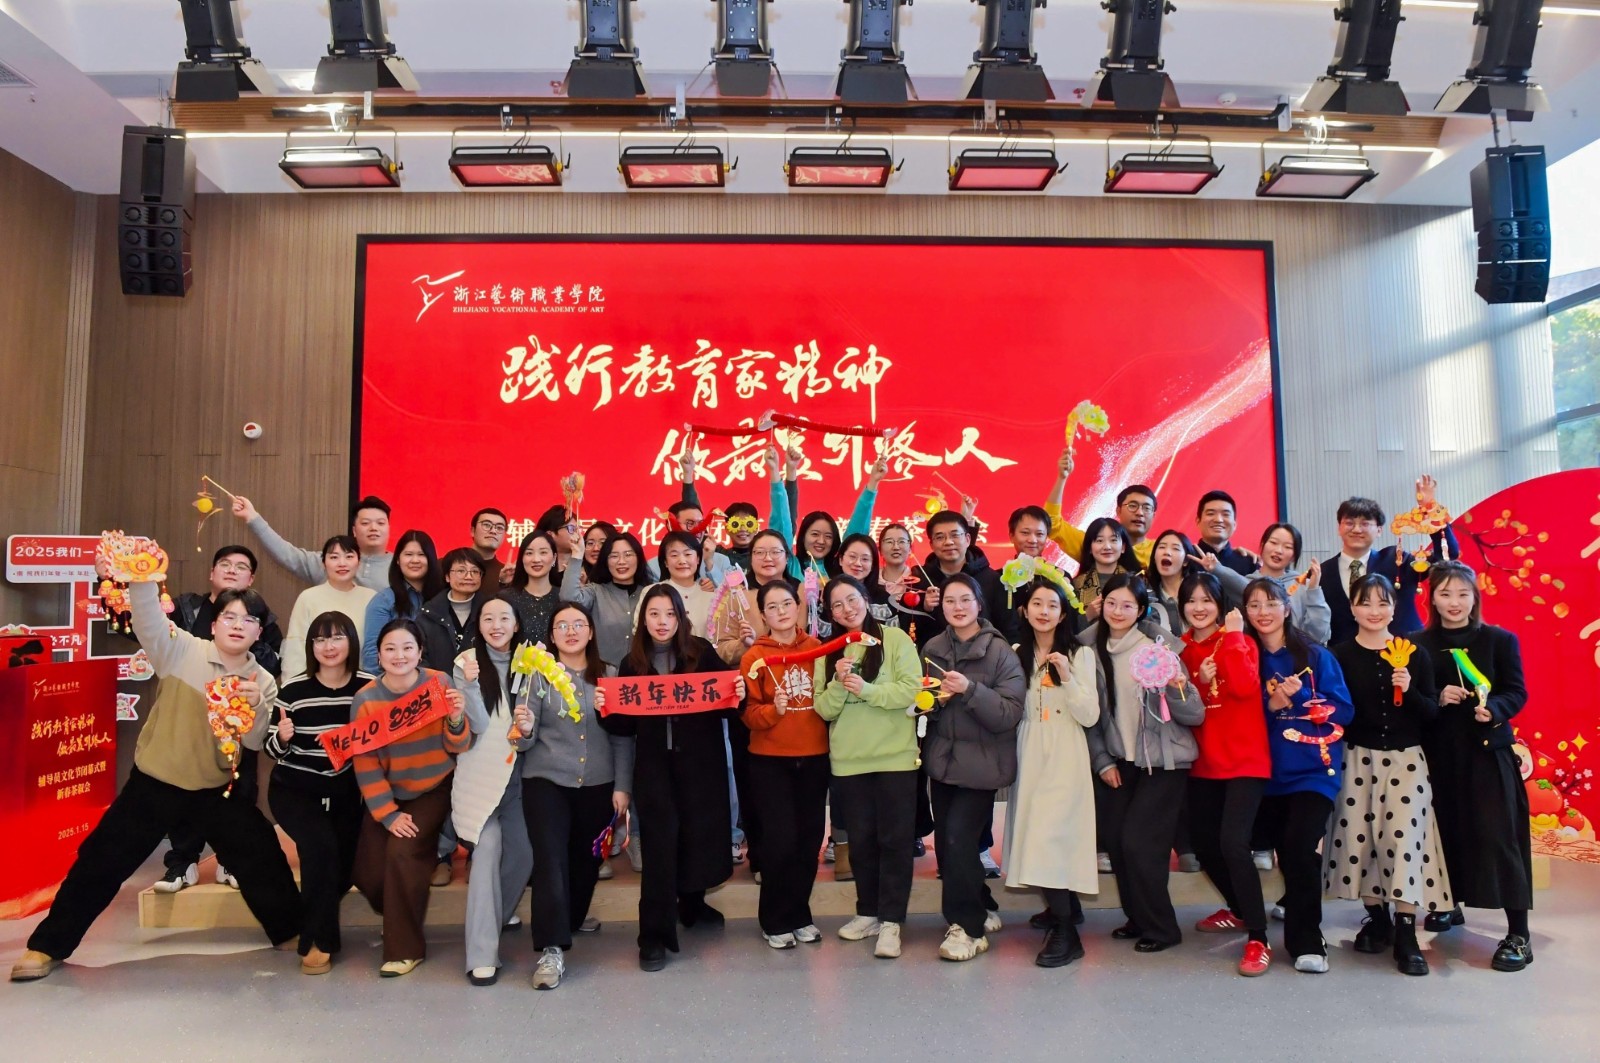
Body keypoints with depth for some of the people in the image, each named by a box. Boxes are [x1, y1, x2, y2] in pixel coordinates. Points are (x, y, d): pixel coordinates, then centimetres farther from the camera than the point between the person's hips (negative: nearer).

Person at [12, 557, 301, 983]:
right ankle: (48, 945, 25)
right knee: (103, 860, 4)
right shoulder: (182, 650, -9)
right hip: (154, 781, -2)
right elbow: (149, 620, -26)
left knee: (262, 857, 4)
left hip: (217, 789, 2)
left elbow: (255, 741, -8)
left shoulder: (262, 681, -2)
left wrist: (255, 706, -27)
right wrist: (142, 580, -43)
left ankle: (290, 932, 24)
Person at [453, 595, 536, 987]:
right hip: (481, 774, -2)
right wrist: (470, 683, -21)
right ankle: (482, 955, -4)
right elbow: (479, 725, -9)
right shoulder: (466, 663, -1)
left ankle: (493, 920, 25)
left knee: (522, 853, -3)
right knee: (487, 852, -10)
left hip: (519, 771, 2)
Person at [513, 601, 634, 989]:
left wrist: (622, 787, -3)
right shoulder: (537, 674, -1)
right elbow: (526, 741, -5)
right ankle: (552, 949, -9)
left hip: (598, 784, 2)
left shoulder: (609, 675, 3)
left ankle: (570, 924, 35)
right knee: (551, 859, -11)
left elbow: (623, 738, 4)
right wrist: (524, 730, -28)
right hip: (546, 781, -2)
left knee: (587, 860, 11)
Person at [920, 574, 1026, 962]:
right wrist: (931, 700, -8)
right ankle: (981, 909, 31)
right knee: (945, 842, 7)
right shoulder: (932, 648, 3)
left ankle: (969, 927, 5)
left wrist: (969, 690, -27)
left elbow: (1010, 714, -16)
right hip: (942, 758, 5)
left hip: (981, 762, -5)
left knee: (958, 839, -12)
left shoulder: (1000, 652, -10)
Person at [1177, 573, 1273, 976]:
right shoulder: (1182, 649, 7)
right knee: (1202, 843, 12)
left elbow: (1245, 686, -24)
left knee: (1233, 843, -18)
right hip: (1204, 761, 6)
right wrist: (1199, 682, -14)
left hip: (1245, 760, -6)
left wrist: (1232, 635, -20)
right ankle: (1239, 910, 37)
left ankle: (1258, 939, -7)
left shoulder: (1240, 640, -5)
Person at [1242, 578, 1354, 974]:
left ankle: (1306, 941, -4)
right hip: (1269, 772, 3)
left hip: (1314, 769, -3)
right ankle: (1303, 935, 29)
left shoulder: (1315, 656, 0)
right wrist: (1273, 704, -14)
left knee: (1300, 847, -17)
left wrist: (1298, 696, -16)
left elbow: (1342, 710, -4)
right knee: (1285, 850, 8)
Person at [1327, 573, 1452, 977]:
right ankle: (1377, 917, 21)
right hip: (1358, 758, 0)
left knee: (1404, 837, -8)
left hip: (1406, 759, 0)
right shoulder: (1341, 655, -1)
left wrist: (1409, 690, -16)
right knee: (1358, 837, 2)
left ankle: (1406, 933, -1)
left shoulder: (1414, 653, 1)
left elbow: (1432, 713, 1)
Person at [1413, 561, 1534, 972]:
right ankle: (1451, 905, 33)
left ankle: (1518, 934, -1)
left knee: (1498, 836, -6)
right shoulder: (1418, 644, 4)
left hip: (1488, 751, -2)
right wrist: (1438, 698, -16)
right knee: (1447, 830, 11)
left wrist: (1494, 709, -22)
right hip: (1439, 753, 2)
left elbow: (1517, 692, -3)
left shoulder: (1500, 640, 0)